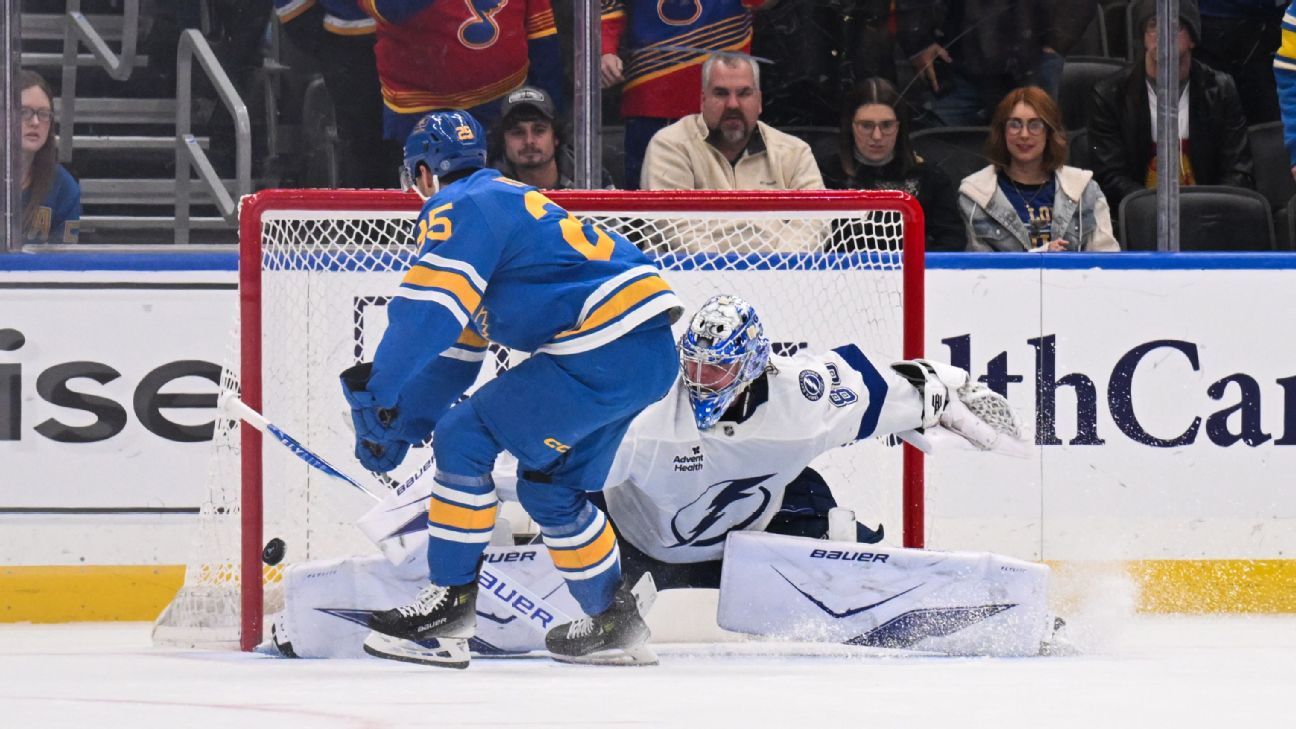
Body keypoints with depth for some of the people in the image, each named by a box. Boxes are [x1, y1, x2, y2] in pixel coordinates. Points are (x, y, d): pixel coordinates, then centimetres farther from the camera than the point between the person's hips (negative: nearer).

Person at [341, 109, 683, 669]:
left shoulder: (459, 209, -4)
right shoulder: (504, 202, 27)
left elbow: (426, 313, -18)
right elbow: (455, 351, 28)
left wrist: (375, 395, -10)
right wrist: (399, 427, 25)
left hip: (604, 348, -10)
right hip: (650, 353, 10)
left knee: (465, 439, -6)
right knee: (549, 486, 21)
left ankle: (451, 602, -6)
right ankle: (614, 625, 28)